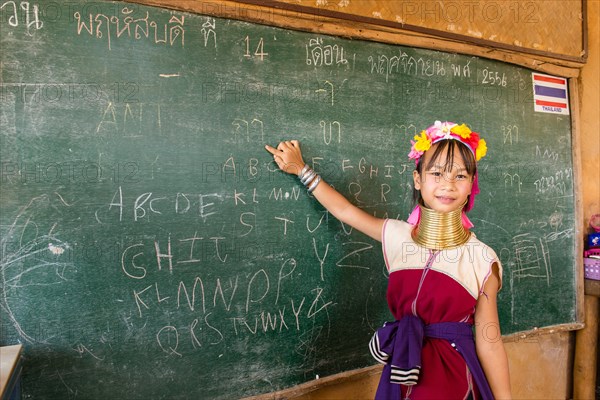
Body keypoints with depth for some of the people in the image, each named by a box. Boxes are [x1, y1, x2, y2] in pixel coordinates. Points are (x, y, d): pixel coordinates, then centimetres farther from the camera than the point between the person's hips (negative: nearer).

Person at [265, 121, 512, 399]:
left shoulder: (482, 261, -12)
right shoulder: (397, 237, -4)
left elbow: (489, 342, -8)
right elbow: (343, 210, 8)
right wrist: (301, 169, 16)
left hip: (453, 376, -2)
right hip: (402, 370, 3)